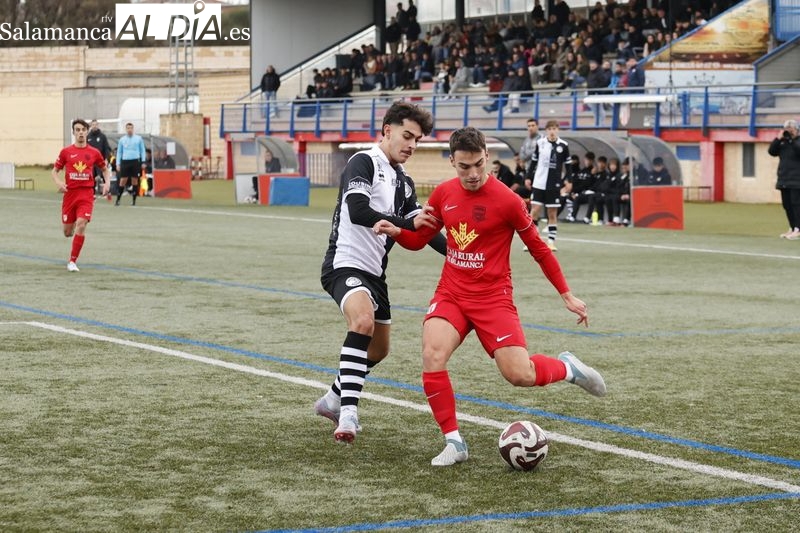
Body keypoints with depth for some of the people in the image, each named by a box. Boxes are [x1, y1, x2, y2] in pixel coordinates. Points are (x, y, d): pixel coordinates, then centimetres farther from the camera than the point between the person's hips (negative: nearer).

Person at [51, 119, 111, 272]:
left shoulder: (94, 153, 4)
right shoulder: (66, 152, 2)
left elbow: (105, 169, 18)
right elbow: (54, 170, 10)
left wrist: (107, 183, 0)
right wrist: (58, 182, -10)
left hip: (87, 194, -1)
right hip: (69, 193, 1)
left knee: (81, 225, -20)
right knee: (68, 232, 6)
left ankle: (73, 261, -12)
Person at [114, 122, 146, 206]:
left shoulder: (138, 138, 6)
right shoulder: (122, 139, 9)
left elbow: (142, 150, 9)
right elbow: (119, 152, 13)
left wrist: (143, 162, 1)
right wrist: (118, 164, 6)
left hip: (135, 161, -1)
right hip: (125, 161, 1)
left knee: (134, 180, 1)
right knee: (122, 181, -4)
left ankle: (134, 200, 8)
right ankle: (118, 199, 1)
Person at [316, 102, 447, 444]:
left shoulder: (404, 183, 16)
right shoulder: (364, 163, -10)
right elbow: (358, 212, -25)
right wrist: (407, 223, -27)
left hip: (374, 273, 10)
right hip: (345, 264, -10)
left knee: (378, 349, 20)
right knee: (363, 320, -35)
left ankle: (334, 399, 43)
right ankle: (348, 412, -38)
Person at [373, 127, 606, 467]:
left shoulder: (507, 201, -11)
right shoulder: (443, 194, 2)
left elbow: (538, 249, 0)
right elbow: (419, 239, 15)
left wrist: (567, 295, 3)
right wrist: (395, 231, -8)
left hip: (493, 297, -3)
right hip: (450, 294, 3)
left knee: (520, 375, -13)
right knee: (432, 356, -23)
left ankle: (567, 368, 23)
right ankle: (454, 442, -10)